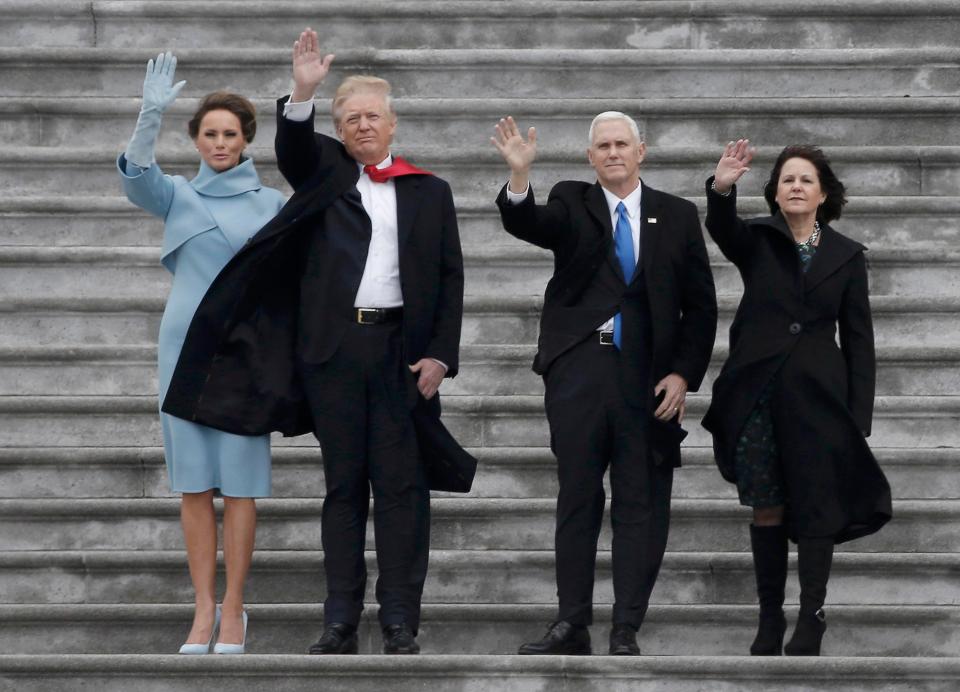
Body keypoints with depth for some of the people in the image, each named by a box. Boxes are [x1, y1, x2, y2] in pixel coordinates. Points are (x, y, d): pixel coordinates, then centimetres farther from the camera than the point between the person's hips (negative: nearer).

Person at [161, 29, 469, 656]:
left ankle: (401, 622, -2)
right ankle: (341, 622, 5)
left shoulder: (430, 193, 12)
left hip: (402, 348, -1)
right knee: (343, 484, 4)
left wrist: (441, 354, -3)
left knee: (401, 484, -3)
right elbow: (293, 148, -8)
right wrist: (302, 93, -26)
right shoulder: (325, 172, 13)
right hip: (332, 345, 1)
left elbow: (450, 277, 8)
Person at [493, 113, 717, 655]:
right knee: (577, 497, 3)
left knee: (642, 504, 1)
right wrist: (520, 175, -33)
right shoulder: (572, 204, 8)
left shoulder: (677, 215, 8)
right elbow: (527, 225, -14)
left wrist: (684, 373, -2)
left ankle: (627, 631, 5)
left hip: (648, 378, 0)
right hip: (579, 369, 0)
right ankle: (573, 624, 9)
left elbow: (700, 304, 7)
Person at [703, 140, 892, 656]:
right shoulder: (756, 240, 6)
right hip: (759, 394, 0)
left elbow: (858, 337, 7)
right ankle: (769, 619, 11)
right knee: (766, 510, 3)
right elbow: (722, 229, -18)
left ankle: (811, 620, 6)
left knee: (816, 508, -3)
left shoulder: (846, 255, 7)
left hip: (818, 397, 0)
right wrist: (721, 188, -41)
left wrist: (859, 414, -1)